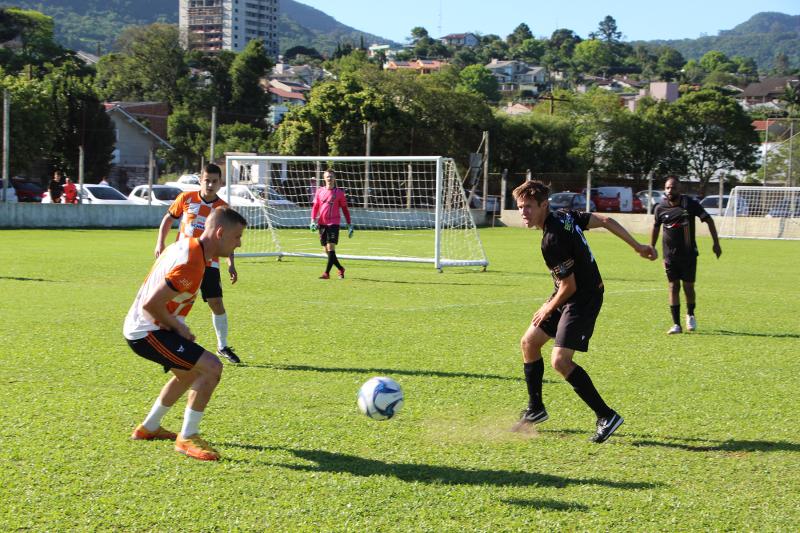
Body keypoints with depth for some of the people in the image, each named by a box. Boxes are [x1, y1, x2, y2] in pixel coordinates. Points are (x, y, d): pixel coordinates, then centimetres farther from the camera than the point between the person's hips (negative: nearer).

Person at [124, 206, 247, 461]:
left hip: (140, 326, 11)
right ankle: (187, 438, -8)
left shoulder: (186, 246, 6)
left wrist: (177, 327, 15)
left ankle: (148, 428, 41)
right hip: (148, 332, -11)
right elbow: (152, 304, -29)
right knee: (212, 367, -18)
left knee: (190, 371, 29)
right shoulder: (191, 264, -26)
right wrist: (178, 327, -13)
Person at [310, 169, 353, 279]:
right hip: (322, 224, 4)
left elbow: (345, 209, 6)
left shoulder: (339, 193, 1)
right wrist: (313, 220, -2)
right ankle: (340, 269, 23)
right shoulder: (319, 191, 8)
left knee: (331, 247, -14)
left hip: (334, 223, -4)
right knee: (326, 249, 6)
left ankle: (327, 273, -13)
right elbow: (315, 207, 11)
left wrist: (349, 225, 5)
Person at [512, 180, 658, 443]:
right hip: (570, 295, 11)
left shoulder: (552, 240, -27)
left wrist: (549, 309, -4)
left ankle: (606, 416, -10)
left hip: (583, 300, -11)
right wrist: (637, 246, 15)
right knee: (529, 342, 13)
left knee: (560, 360, -19)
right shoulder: (565, 215, 0)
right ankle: (535, 409, 26)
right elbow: (605, 220, 8)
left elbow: (569, 286, -22)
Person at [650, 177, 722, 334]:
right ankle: (676, 324, 2)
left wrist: (716, 243, -8)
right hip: (670, 255, 1)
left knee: (688, 287, 2)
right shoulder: (660, 208, -1)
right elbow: (656, 227, 15)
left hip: (688, 253, -1)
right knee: (673, 287, -1)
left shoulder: (690, 203, -8)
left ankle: (690, 315, 30)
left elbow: (708, 220, -4)